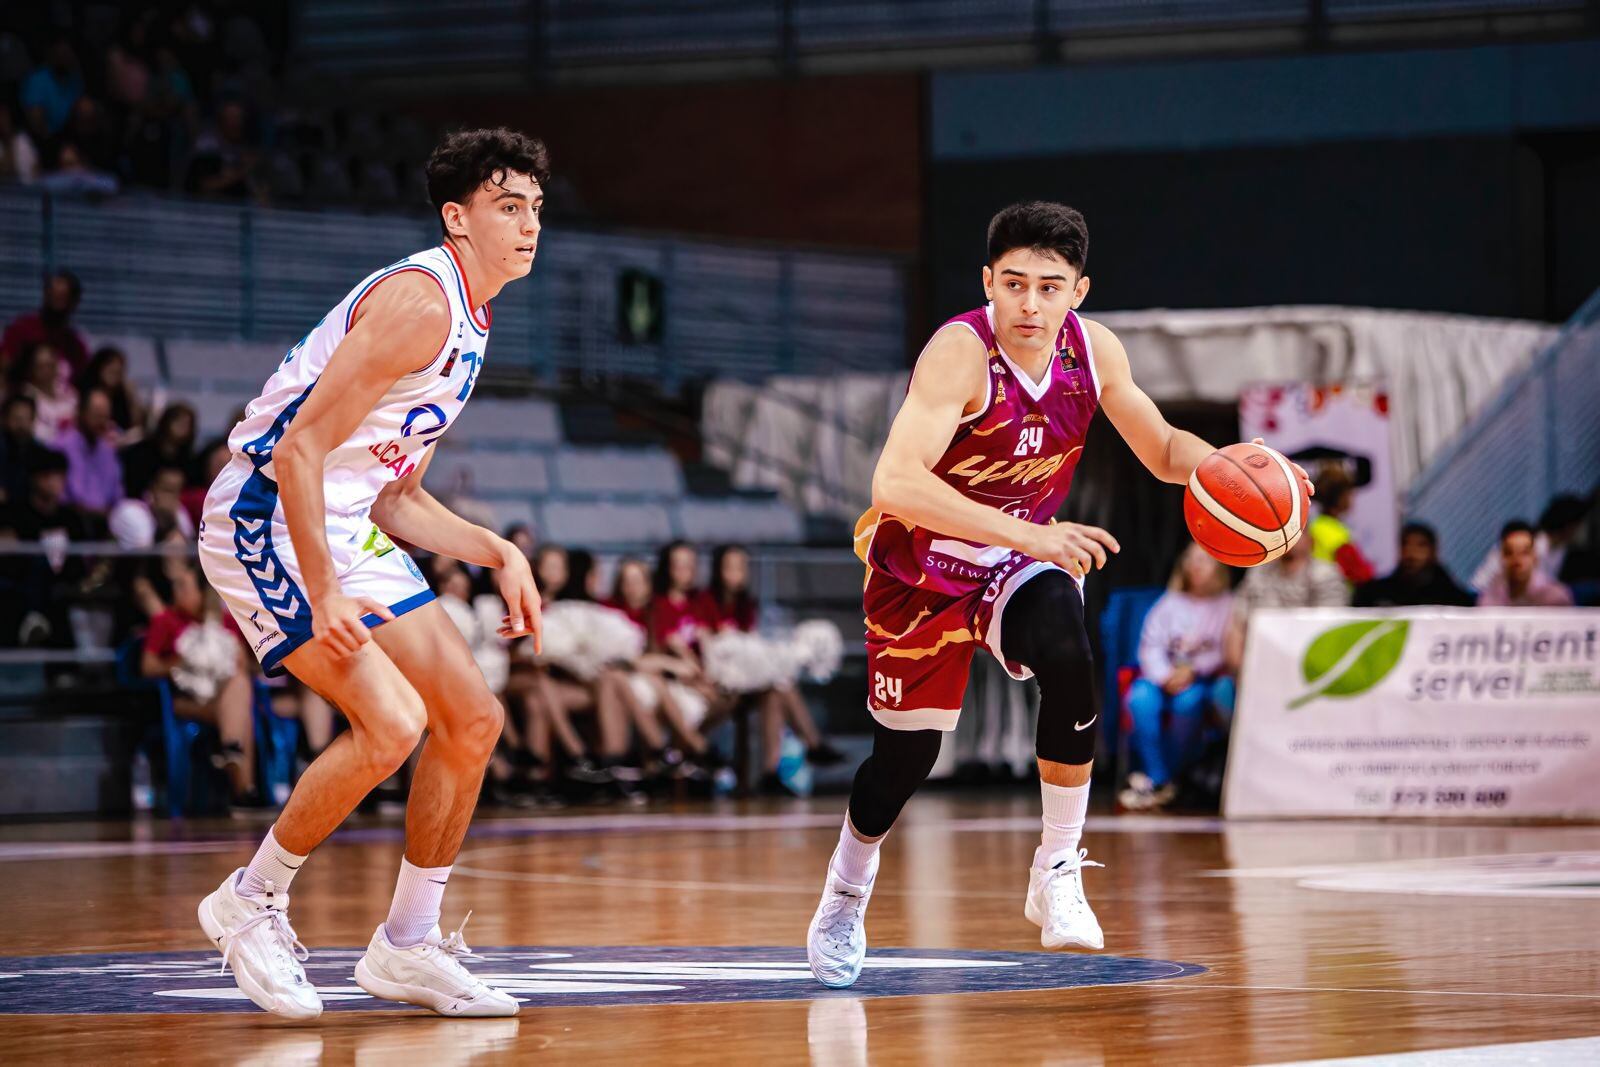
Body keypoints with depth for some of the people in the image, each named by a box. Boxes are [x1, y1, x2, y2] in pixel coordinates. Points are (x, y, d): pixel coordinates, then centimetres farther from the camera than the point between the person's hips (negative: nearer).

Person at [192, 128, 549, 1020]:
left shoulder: (468, 325, 13)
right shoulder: (418, 304, -19)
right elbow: (298, 452, -25)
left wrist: (499, 553, 6)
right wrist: (323, 602, -26)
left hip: (347, 530, 10)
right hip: (265, 522, -10)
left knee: (473, 721, 7)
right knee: (392, 722, -21)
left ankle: (408, 945, 18)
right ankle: (251, 903, -2)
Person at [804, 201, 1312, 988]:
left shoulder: (1092, 351, -13)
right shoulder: (961, 353, -30)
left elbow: (1163, 452, 3)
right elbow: (894, 484, -42)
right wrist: (1029, 535, -49)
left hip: (1022, 559, 3)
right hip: (922, 568, -3)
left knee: (1068, 664, -28)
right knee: (907, 752, 4)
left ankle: (1058, 875, -13)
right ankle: (844, 897, 35)